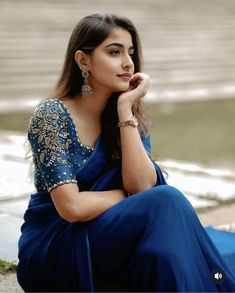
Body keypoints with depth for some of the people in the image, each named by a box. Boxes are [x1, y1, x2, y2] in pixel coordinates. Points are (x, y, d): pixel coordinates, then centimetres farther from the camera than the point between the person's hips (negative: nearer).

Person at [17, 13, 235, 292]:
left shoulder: (134, 117, 3)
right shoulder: (51, 115, -14)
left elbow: (142, 185, -15)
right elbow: (72, 207, -22)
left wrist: (124, 107, -16)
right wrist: (129, 196, -10)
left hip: (103, 237, 6)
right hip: (51, 246, -5)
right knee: (164, 204, -27)